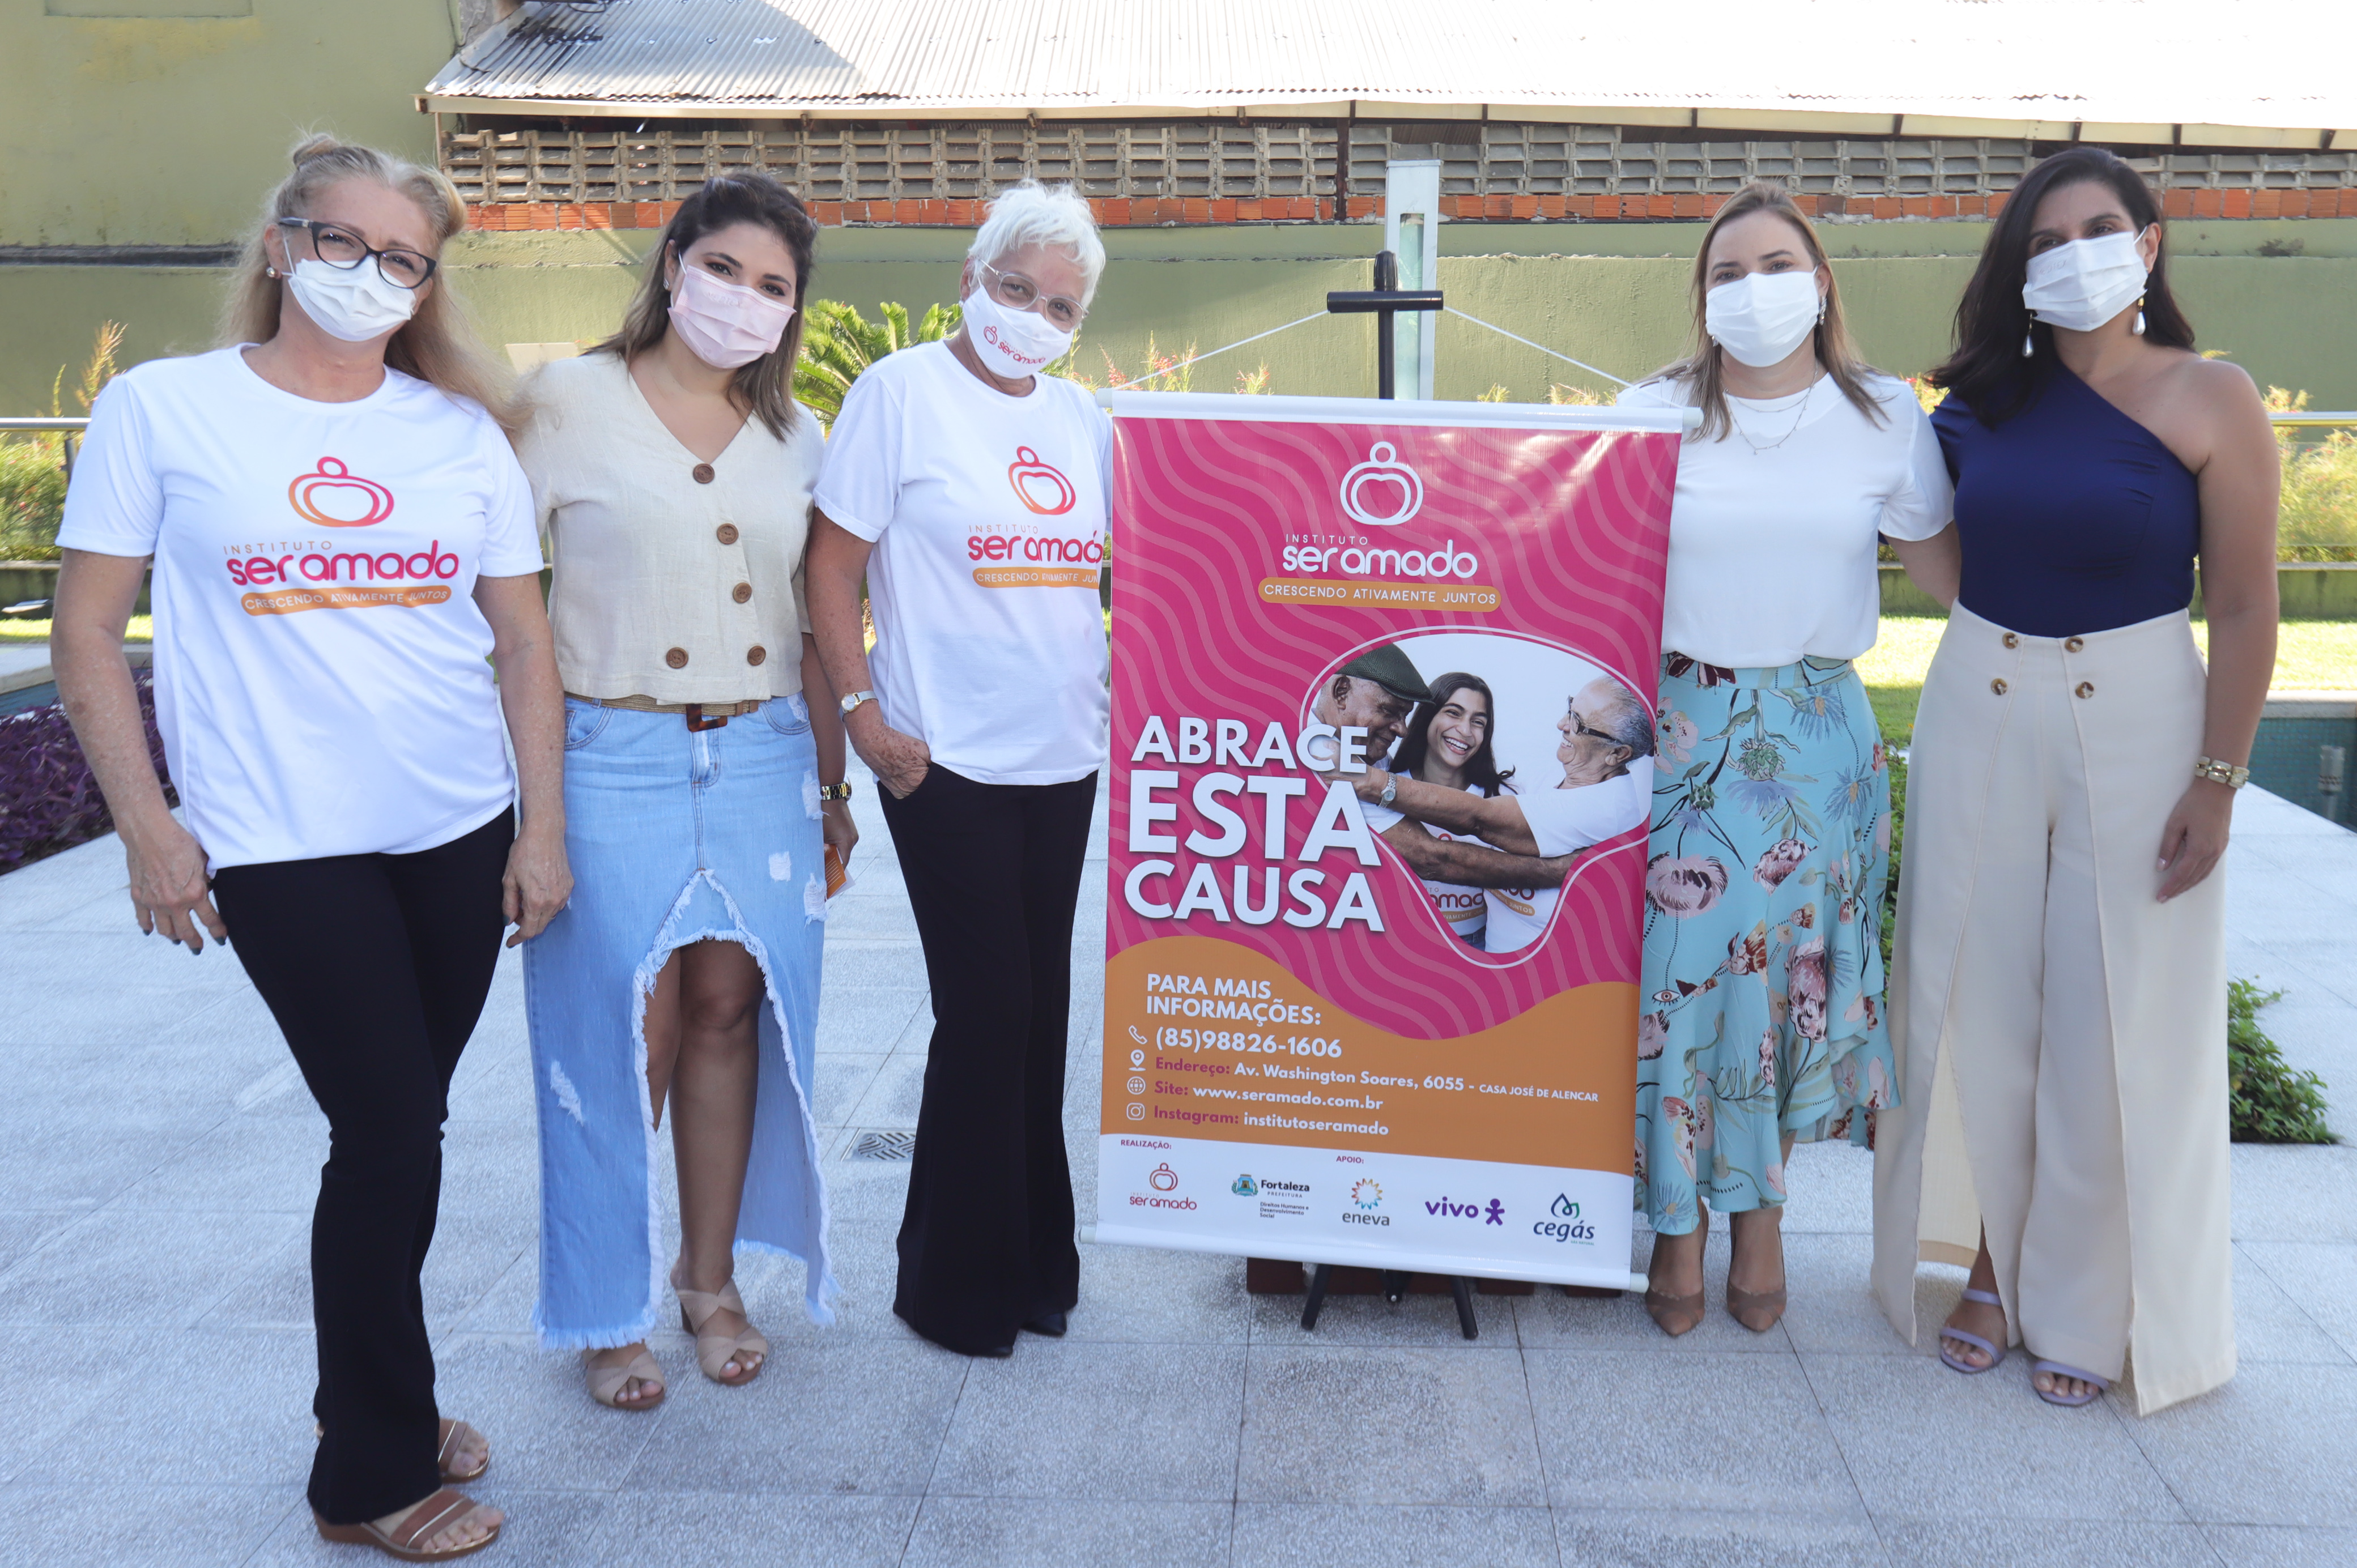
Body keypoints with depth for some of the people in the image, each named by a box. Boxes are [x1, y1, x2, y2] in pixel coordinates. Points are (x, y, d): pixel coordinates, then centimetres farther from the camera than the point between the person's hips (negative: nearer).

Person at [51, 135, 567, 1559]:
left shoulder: (462, 430, 7)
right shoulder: (162, 408, -1)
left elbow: (524, 641, 9)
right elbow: (90, 634, 1)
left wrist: (543, 828, 5)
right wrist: (147, 826, -5)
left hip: (461, 835, 4)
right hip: (284, 848, -3)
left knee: (399, 1126, 12)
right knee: (393, 1133, -4)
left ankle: (381, 1393, 33)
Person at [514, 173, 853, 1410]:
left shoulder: (794, 440, 12)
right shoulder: (570, 403, 0)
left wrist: (830, 784, 14)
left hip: (760, 759, 4)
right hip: (611, 758, -3)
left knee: (731, 1009, 7)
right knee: (621, 1032, 0)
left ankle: (712, 1281, 24)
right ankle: (606, 1312, 17)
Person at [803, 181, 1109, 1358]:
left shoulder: (1080, 417, 12)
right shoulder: (900, 392, -5)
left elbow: (1125, 569, 21)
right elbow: (832, 565, -7)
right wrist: (861, 710, -13)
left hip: (1063, 759, 6)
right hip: (947, 762, -6)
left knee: (1038, 1009, 12)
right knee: (986, 1010, -2)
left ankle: (1033, 1260, 28)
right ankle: (957, 1283, 15)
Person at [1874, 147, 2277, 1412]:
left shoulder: (2211, 401, -5)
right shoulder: (1987, 399, 5)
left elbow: (2245, 610, -7)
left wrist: (2217, 779, -11)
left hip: (2135, 725, -3)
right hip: (1979, 714, 4)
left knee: (2115, 1023, 2)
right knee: (1979, 1001, 8)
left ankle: (2087, 1306, 19)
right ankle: (1992, 1269, 24)